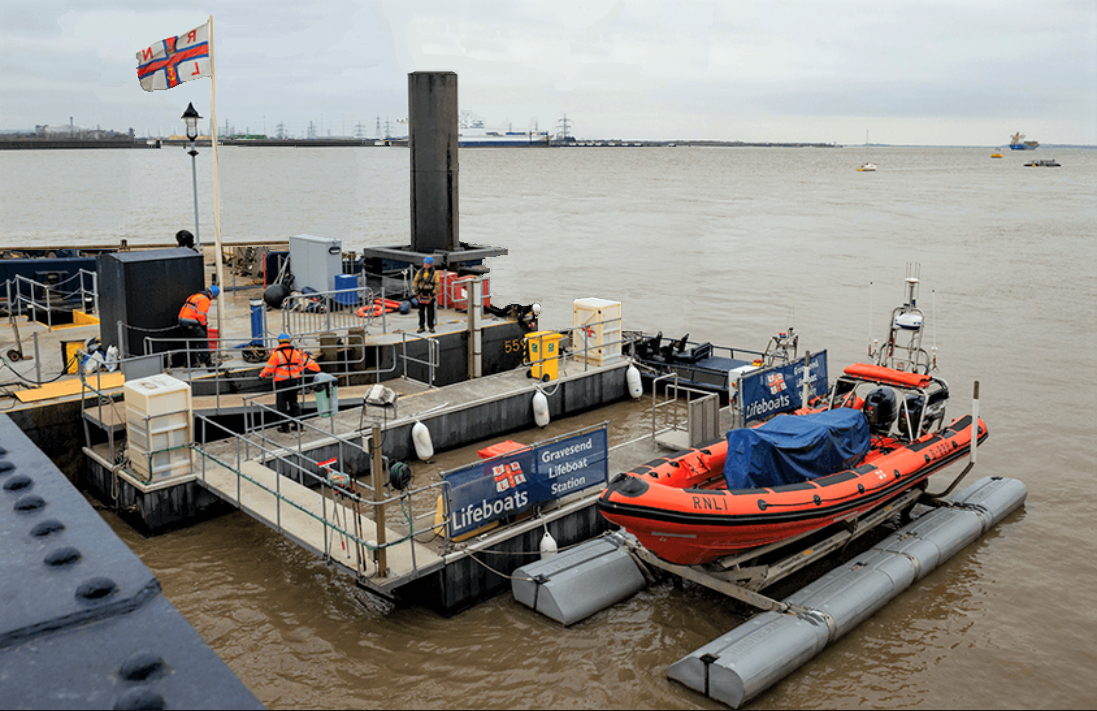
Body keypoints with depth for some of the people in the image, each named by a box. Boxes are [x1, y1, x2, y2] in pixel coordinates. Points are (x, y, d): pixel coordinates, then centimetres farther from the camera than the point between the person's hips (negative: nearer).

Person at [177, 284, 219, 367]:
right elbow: (201, 315, -17)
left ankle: (188, 364, 24)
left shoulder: (195, 296, 21)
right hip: (191, 323, -9)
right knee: (203, 341, -2)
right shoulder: (205, 300, -10)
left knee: (190, 343, 18)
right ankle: (207, 362, -2)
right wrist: (205, 325, -1)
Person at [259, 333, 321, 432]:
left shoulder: (276, 354, -9)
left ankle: (285, 426, 8)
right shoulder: (296, 353, 3)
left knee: (282, 404, 5)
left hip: (281, 383, -5)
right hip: (295, 381, 5)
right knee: (293, 402, 16)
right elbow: (306, 361, 12)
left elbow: (268, 369, -6)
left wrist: (262, 374, 11)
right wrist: (316, 367, 28)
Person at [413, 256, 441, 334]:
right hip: (421, 295, 3)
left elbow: (437, 285, -5)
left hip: (430, 295, -3)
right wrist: (416, 293, 2)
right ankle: (421, 327, 13)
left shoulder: (435, 273, -4)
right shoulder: (420, 272, 6)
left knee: (430, 312, 3)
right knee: (421, 311, 6)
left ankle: (431, 327, 12)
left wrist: (433, 294, -9)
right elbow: (415, 282, 8)